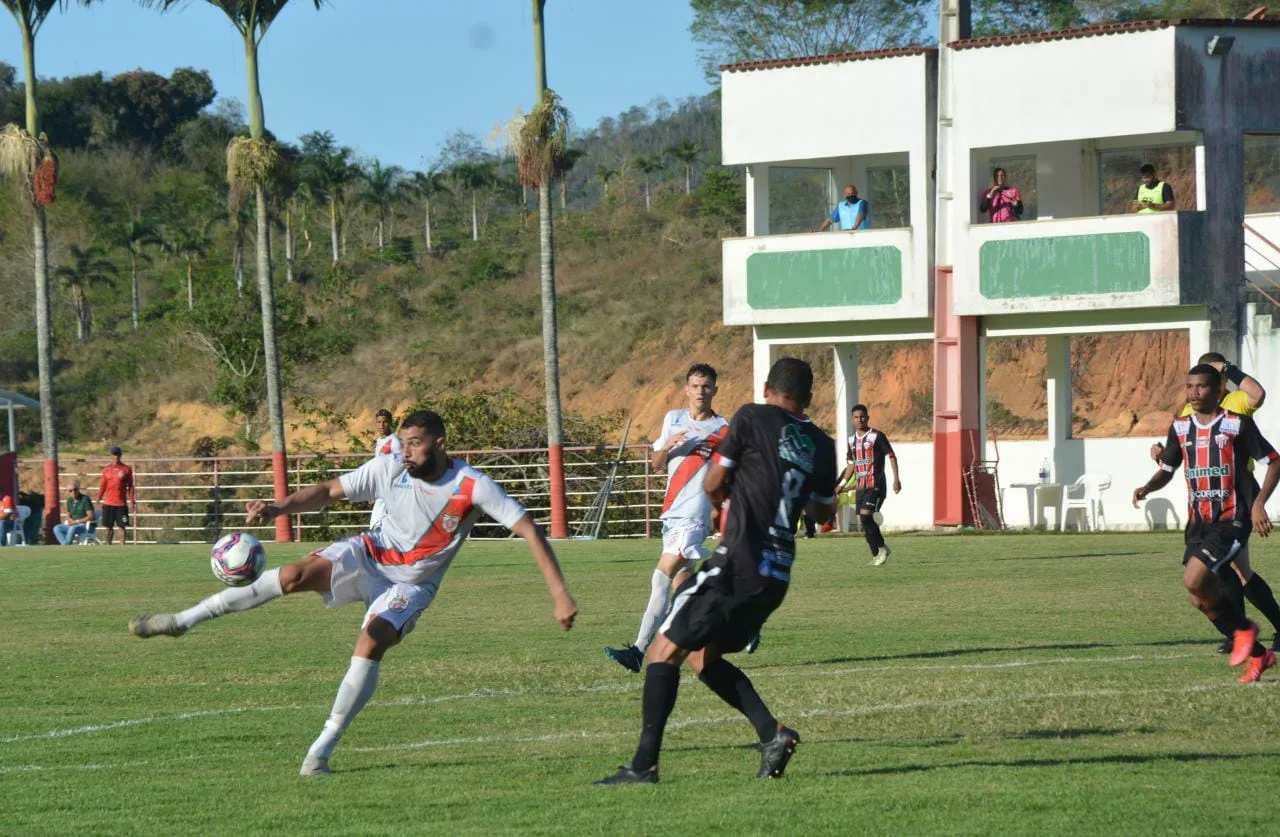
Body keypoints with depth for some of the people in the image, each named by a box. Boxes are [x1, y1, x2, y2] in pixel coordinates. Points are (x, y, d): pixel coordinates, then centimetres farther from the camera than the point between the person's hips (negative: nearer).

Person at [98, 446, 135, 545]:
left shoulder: (126, 469, 4)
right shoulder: (106, 470, 9)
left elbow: (130, 487, 5)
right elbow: (103, 486, 12)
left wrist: (132, 502, -1)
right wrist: (98, 499, 4)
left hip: (121, 503, -2)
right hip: (108, 503, 2)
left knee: (122, 526, -5)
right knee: (109, 527, 3)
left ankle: (122, 545, -2)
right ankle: (108, 544, 8)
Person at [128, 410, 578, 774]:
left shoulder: (472, 487, -21)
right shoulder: (391, 469, -13)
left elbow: (529, 531, -20)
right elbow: (329, 491, -8)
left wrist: (560, 595, -25)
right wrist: (279, 507, -25)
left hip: (411, 583, -2)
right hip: (371, 555, 2)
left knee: (370, 644, -29)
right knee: (298, 573, -25)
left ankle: (324, 747, -16)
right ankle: (182, 620, -19)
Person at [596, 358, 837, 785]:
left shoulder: (752, 418, -4)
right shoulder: (821, 446, 11)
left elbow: (714, 485, 1)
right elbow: (822, 512, 25)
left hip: (739, 564, -7)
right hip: (778, 576, 7)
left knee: (665, 651, -2)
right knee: (702, 656, 20)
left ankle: (644, 764, -11)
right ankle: (772, 733, 4)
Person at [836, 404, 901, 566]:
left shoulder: (877, 436, -6)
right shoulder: (852, 439, 13)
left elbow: (891, 456, -6)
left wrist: (896, 478, -15)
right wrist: (842, 484, 19)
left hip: (875, 485, -7)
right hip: (860, 486, 7)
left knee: (866, 515, -19)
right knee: (865, 520, 4)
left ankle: (882, 548, -6)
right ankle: (876, 554, 13)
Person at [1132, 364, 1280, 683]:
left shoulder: (1237, 424, -7)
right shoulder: (1180, 427, 9)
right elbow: (1167, 470, 17)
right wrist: (1147, 488, -5)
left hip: (1231, 521, -7)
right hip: (1198, 522, 7)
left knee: (1194, 580, -23)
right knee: (1202, 599, 3)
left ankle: (1242, 629, 1)